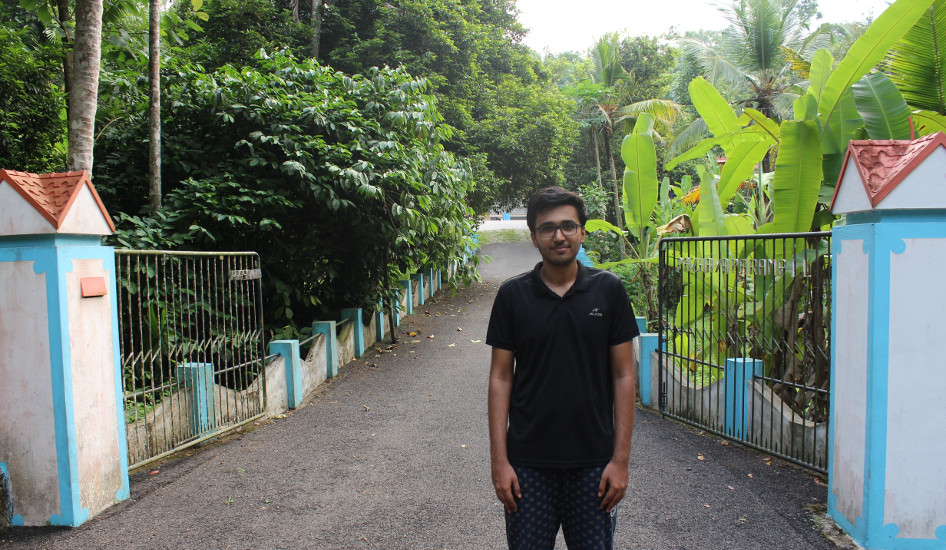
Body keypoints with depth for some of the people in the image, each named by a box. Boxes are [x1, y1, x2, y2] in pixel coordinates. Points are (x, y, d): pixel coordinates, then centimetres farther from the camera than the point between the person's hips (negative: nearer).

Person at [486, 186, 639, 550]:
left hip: (594, 461, 0)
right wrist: (499, 460, -4)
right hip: (528, 462, 0)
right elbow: (501, 378, 0)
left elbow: (623, 376, 0)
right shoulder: (512, 295, -2)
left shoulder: (608, 290, -2)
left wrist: (621, 458, -3)